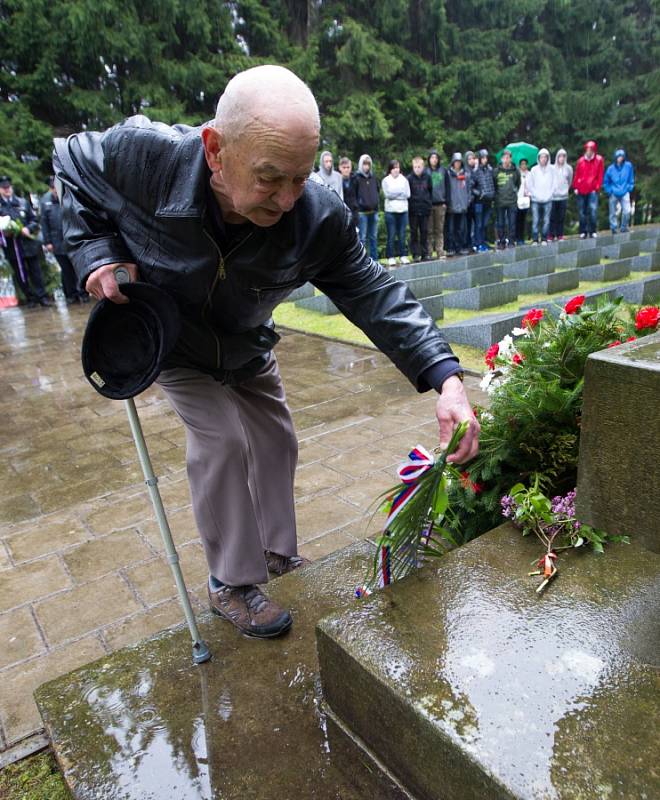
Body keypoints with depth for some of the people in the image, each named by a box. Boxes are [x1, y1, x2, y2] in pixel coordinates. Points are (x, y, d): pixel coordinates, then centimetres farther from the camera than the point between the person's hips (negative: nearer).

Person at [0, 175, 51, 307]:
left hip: (29, 243, 0)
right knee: (20, 275, 6)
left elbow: (34, 221, 9)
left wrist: (28, 229, -9)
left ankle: (42, 297, 6)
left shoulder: (23, 202, 8)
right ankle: (30, 298, 14)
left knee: (35, 271, 2)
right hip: (11, 246, 0)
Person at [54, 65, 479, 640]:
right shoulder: (141, 155, -36)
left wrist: (445, 377, -38)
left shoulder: (320, 219, -33)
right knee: (222, 438, -17)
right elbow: (72, 165, -13)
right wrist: (97, 252, -26)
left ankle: (273, 550, 35)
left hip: (246, 347, 4)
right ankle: (230, 583, 4)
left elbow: (376, 295, -27)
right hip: (171, 344, -3)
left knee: (275, 440, 9)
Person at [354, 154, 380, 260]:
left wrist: (376, 202, 11)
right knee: (362, 237, -3)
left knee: (374, 236, 11)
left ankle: (374, 259, 18)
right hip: (362, 212, -5)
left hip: (374, 211, 5)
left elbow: (378, 190, 22)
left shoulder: (374, 178, 11)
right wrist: (357, 207, -10)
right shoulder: (357, 178, -4)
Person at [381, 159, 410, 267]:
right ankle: (390, 257, 3)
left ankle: (403, 256, 11)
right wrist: (401, 192, -4)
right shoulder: (386, 180, 3)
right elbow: (387, 194, -9)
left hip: (403, 210, 2)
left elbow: (407, 194, 0)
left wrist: (394, 193, -7)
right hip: (390, 211, -2)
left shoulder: (404, 180, 10)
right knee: (391, 236, -1)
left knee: (402, 235, 5)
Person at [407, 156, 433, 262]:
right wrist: (409, 206, -7)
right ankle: (416, 254, 6)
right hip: (413, 210, -2)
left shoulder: (427, 177, 4)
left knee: (424, 232, 7)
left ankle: (425, 253, 13)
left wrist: (429, 203, 4)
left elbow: (431, 191, 11)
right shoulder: (409, 178, -4)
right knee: (414, 232, 2)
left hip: (425, 209, 2)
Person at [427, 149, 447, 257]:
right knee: (429, 229, -1)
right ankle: (429, 251, 3)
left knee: (440, 229, 3)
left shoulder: (443, 171, 8)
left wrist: (446, 201, 1)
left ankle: (440, 251, 5)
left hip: (440, 204, 1)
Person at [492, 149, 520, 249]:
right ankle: (501, 242, 11)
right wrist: (495, 195, 5)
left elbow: (518, 184, 16)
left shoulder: (515, 170, 3)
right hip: (500, 201, -1)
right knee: (500, 223, 3)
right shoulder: (496, 171, -1)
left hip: (512, 201, 1)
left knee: (512, 223, 2)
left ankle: (511, 241, 10)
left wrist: (515, 191, 11)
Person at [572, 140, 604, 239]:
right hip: (581, 190, 2)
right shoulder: (581, 160, 9)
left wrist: (597, 188, -4)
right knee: (582, 212, 5)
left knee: (593, 210, -14)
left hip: (592, 190, -2)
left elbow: (600, 175, 2)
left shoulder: (599, 160, 4)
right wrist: (575, 187, 3)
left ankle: (593, 231, -6)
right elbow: (576, 175, 10)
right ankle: (583, 232, 13)